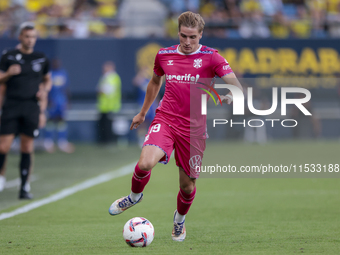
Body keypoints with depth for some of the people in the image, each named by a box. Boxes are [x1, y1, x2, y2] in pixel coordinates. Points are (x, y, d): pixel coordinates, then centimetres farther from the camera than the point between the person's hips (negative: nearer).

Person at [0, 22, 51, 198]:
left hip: (32, 107, 2)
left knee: (27, 148, 1)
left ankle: (24, 187, 5)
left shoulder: (41, 59, 11)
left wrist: (45, 89, 3)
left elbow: (47, 80, 23)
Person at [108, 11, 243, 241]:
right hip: (165, 120, 1)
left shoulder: (211, 57, -4)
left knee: (188, 185, 6)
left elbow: (237, 86, -13)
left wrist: (231, 97, -36)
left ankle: (180, 219, 39)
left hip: (194, 128, -1)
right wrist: (143, 113, 33)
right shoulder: (164, 56, 6)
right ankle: (134, 196, 8)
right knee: (145, 163, -25)